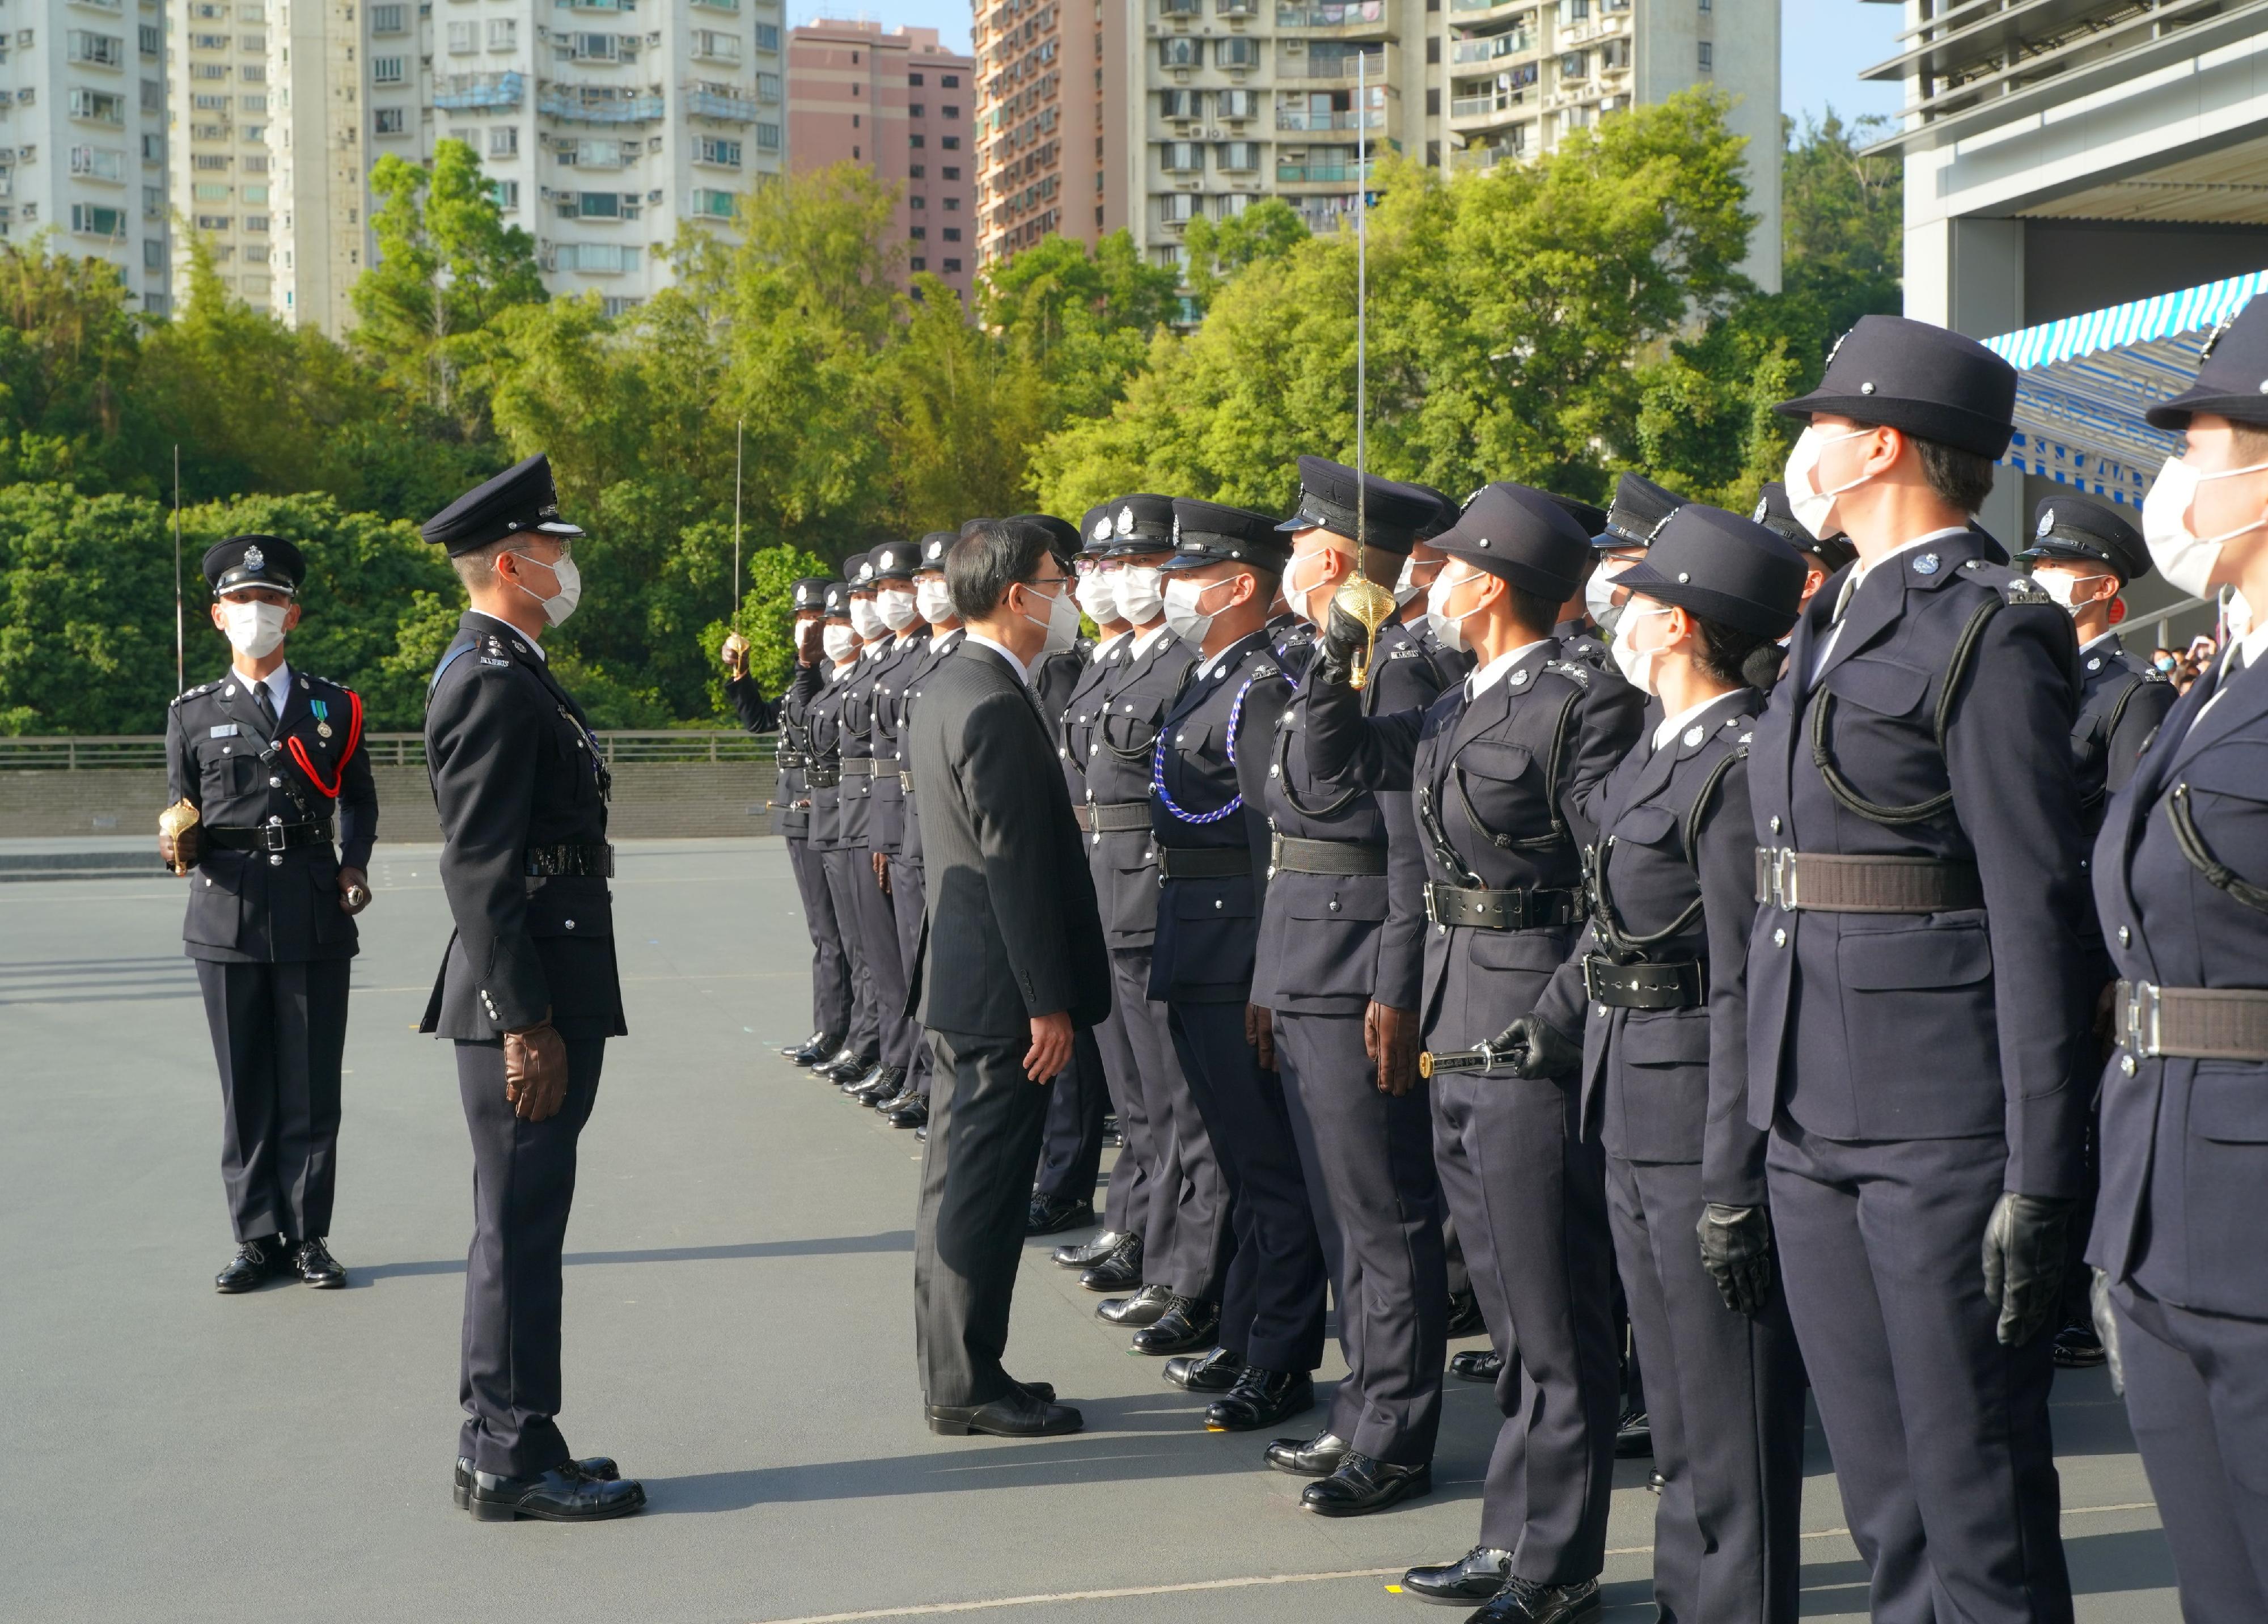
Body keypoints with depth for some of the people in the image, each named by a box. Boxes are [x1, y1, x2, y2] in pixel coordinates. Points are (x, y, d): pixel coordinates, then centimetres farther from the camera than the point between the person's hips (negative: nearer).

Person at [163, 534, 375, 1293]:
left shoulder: (334, 707, 10)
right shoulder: (193, 715, 8)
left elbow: (358, 800, 17)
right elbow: (183, 820, 11)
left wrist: (354, 864, 0)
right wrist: (180, 848, -11)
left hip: (315, 917, 0)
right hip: (228, 917, 0)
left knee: (312, 1086, 1)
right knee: (245, 1088, 4)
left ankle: (309, 1238, 9)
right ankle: (259, 1239, 11)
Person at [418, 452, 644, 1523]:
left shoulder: (510, 672, 16)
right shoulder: (492, 684, -17)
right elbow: (479, 869, -22)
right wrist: (525, 1023, -23)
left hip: (545, 991, 11)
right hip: (527, 999, -11)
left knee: (520, 1225, 15)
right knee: (520, 1227, -3)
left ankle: (502, 1449, 24)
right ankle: (514, 1462, 5)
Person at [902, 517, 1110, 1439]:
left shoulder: (945, 688, 13)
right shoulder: (997, 706, -19)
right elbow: (1016, 868, -21)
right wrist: (1048, 1003, -19)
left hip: (955, 979, 10)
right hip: (1000, 987, -10)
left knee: (959, 1179, 15)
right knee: (984, 1186, -3)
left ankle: (952, 1371, 23)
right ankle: (968, 1386, 4)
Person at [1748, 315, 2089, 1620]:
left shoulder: (1989, 633, -10)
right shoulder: (1836, 623, 17)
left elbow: (2037, 911, -14)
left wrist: (2039, 1179, -18)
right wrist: (1772, 1126, 17)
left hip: (1941, 1122, -8)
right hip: (1816, 1121, 8)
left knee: (1981, 1505, -2)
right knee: (1886, 1507, 14)